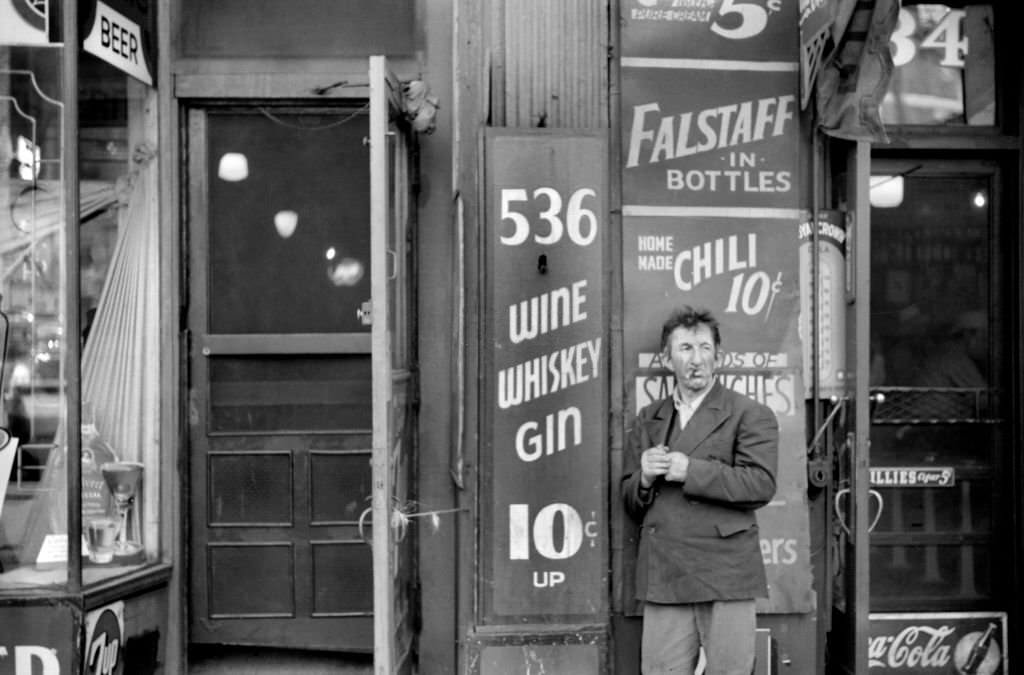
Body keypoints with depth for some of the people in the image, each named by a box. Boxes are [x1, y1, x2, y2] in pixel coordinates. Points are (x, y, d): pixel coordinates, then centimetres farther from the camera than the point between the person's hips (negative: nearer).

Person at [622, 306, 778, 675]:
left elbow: (761, 485, -11)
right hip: (662, 580, 3)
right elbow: (629, 503, 18)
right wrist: (645, 478, -5)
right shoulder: (647, 420, 17)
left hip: (726, 576, -3)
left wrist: (689, 470, -13)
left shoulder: (750, 415, 3)